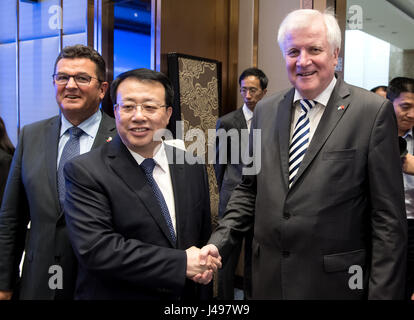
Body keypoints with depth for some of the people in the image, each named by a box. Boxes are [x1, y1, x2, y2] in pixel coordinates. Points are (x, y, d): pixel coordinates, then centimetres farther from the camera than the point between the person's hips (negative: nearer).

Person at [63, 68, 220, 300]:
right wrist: (182, 263, -24)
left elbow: (204, 236, 7)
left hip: (187, 294, 4)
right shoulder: (85, 172, -16)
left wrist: (205, 266, -13)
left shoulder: (193, 168, -2)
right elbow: (95, 249, -25)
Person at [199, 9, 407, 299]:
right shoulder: (265, 110, 4)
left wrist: (383, 293, -11)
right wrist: (219, 242, -1)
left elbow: (388, 217, -10)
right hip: (268, 278, 4)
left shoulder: (374, 111, -10)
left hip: (334, 283, -4)